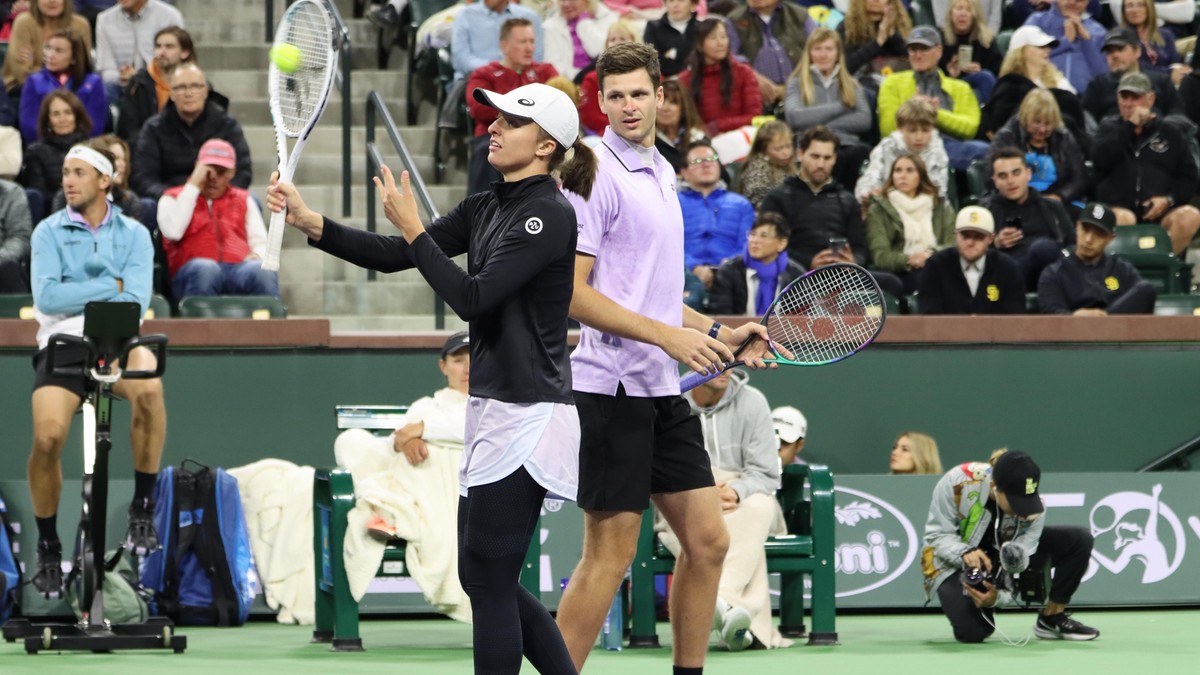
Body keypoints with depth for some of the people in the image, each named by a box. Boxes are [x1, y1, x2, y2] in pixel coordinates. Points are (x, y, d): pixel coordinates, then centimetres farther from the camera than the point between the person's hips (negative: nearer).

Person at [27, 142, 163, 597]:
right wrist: (110, 286, -6)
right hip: (62, 341, 0)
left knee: (148, 386, -37)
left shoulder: (134, 234, 10)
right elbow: (47, 296, -6)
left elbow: (135, 301, -5)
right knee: (47, 437, -25)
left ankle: (143, 509, -23)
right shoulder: (49, 232, 9)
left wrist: (79, 300, -17)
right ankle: (47, 547, 0)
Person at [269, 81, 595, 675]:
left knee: (487, 582, -6)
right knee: (488, 582, 12)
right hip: (491, 410, 9)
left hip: (525, 418, -9)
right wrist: (312, 224, -2)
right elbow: (392, 256, 9)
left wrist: (413, 228, -15)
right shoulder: (484, 209, 13)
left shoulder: (550, 215, -13)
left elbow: (472, 297, -21)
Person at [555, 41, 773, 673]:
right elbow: (572, 293, -18)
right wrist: (668, 335, -22)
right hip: (613, 387, -9)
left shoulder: (661, 174, 16)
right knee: (609, 556, -7)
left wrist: (720, 332, 14)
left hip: (663, 390, 9)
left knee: (708, 540, 9)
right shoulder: (595, 174, -11)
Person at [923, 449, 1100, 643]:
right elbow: (938, 535, -21)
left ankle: (1052, 618, 1)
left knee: (1079, 540, -13)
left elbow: (1020, 561, -22)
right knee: (973, 631, -30)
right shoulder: (957, 482, -33)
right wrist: (965, 553, -41)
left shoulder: (1034, 507, -23)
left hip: (1000, 558, 4)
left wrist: (997, 596, -40)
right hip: (955, 564, -4)